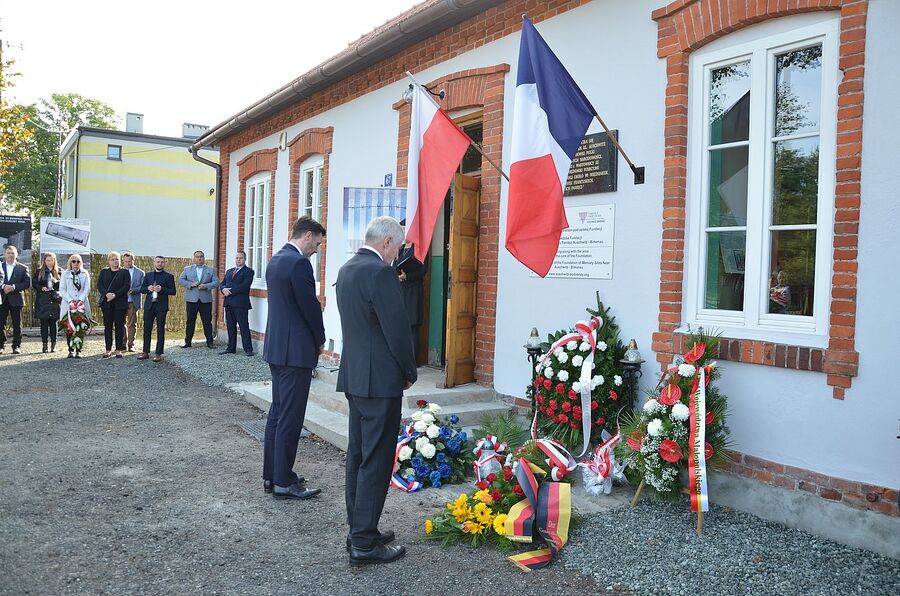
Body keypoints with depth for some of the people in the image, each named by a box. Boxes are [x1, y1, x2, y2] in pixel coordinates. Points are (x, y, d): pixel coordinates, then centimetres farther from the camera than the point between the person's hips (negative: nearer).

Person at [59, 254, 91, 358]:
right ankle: (71, 350, 1)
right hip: (68, 304, 0)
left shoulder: (84, 274, 12)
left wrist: (81, 299, -9)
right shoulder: (65, 274, 11)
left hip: (82, 304, 0)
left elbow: (87, 289, 5)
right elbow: (62, 289, 5)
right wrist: (70, 300, -8)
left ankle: (78, 350, -1)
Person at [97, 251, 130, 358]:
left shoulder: (124, 272, 5)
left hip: (120, 302, -2)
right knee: (107, 326, 3)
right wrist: (106, 294, -13)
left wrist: (115, 295, -15)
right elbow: (99, 285, 5)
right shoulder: (104, 271, 13)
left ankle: (119, 350, 4)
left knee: (119, 326, -1)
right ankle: (108, 349, 8)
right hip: (106, 302, 2)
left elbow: (127, 286, -5)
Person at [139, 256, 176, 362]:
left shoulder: (169, 276, 4)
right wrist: (148, 289, -8)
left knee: (160, 330, -1)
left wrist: (162, 289, -16)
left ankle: (158, 354, 3)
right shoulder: (148, 275, 15)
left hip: (161, 306, -3)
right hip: (149, 305, 3)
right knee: (147, 329, 5)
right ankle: (145, 352, 13)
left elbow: (173, 291, -2)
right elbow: (142, 289, 13)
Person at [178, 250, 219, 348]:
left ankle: (209, 342, 8)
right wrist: (191, 284, -13)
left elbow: (216, 282, 2)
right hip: (191, 299, 1)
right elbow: (180, 280, 3)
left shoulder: (210, 270, 9)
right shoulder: (187, 269, 11)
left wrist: (206, 286, -15)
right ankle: (188, 342, 12)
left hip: (206, 300, 0)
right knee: (190, 321, 5)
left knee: (207, 322, 1)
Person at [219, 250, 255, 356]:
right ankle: (231, 348, 17)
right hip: (229, 303, 7)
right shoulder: (229, 271, 22)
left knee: (244, 327, -6)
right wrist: (224, 289, -7)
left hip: (240, 303, -7)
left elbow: (244, 286, -13)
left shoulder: (248, 271, 0)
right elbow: (222, 284, 16)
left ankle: (248, 349, -3)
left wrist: (231, 291, -14)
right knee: (230, 327, 10)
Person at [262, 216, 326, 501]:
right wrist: (320, 339, 1)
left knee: (277, 412, 15)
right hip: (295, 350, -10)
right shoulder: (299, 263, -17)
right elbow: (310, 307, -16)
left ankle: (272, 474, 24)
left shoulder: (275, 260, 13)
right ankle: (283, 483, 4)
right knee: (290, 417, -3)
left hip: (276, 347, 10)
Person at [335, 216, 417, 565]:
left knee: (357, 455, 15)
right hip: (380, 380, -9)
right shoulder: (381, 272, -17)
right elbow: (397, 330, -18)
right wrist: (410, 373, -3)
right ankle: (365, 543, 5)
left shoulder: (346, 270, 12)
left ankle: (359, 530, 26)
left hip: (354, 377, 9)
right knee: (376, 461, -2)